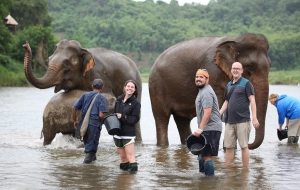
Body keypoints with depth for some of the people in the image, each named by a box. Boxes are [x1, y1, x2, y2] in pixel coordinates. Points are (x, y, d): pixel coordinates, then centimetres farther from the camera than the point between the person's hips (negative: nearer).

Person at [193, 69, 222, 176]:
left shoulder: (206, 93, -15)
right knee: (202, 153, 17)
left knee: (206, 155, -11)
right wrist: (200, 128, 24)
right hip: (206, 128, 11)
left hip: (210, 128, -11)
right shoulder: (202, 91, 19)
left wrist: (200, 129, -27)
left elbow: (207, 113, -24)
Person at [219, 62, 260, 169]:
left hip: (242, 120, -6)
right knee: (228, 146, 6)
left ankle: (245, 170, 5)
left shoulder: (246, 83, -2)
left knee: (244, 146, -1)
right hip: (229, 121, 6)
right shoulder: (229, 85, 16)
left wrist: (254, 118, -15)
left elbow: (252, 100, -8)